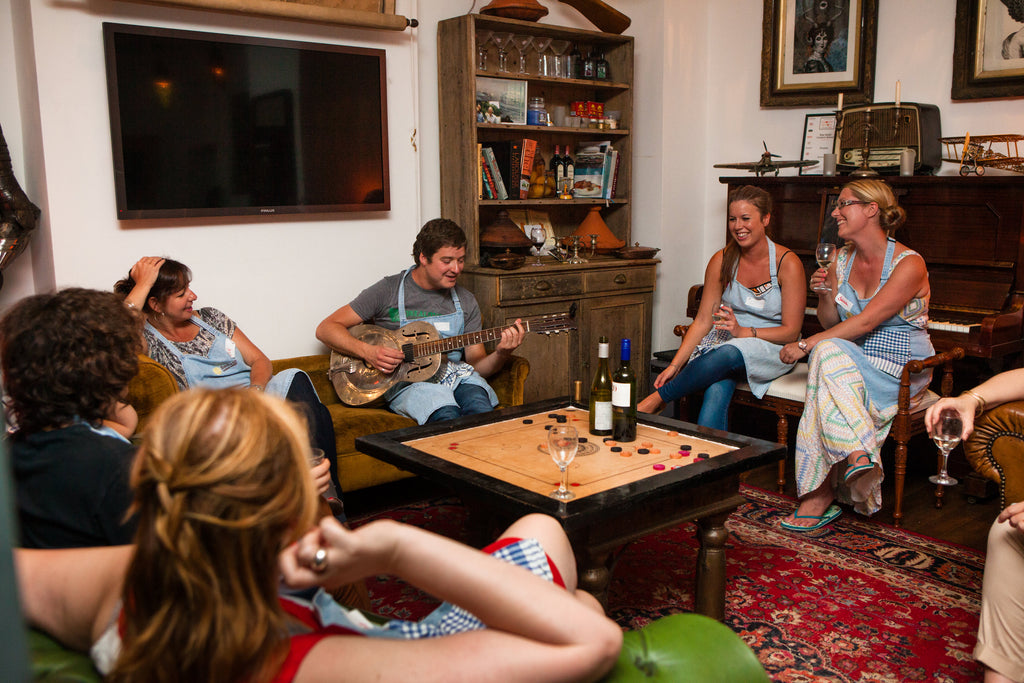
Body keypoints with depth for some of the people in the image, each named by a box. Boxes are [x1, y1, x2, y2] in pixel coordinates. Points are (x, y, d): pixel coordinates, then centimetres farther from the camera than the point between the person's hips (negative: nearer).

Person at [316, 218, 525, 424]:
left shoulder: (466, 301, 14)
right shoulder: (388, 291, 1)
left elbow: (477, 365, 13)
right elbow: (326, 328, 1)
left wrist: (501, 355, -9)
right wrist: (368, 352, -15)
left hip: (457, 377, 4)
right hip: (406, 382, -3)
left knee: (478, 406, -32)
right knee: (447, 416, -35)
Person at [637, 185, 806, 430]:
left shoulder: (788, 263, -9)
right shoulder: (722, 260, -1)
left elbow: (791, 331, -9)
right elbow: (703, 320, -2)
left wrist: (743, 332, -23)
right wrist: (674, 365, -13)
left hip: (772, 348, -2)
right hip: (727, 341, 3)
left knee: (728, 354, -37)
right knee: (717, 390, -34)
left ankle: (657, 398, -26)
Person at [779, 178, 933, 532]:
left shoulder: (909, 264, -13)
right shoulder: (841, 259, 8)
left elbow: (865, 322, -22)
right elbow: (830, 323, 12)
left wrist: (806, 345, -24)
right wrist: (825, 292, -8)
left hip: (900, 372, -5)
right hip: (853, 364, 6)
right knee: (828, 350, -30)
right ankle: (859, 456, -34)